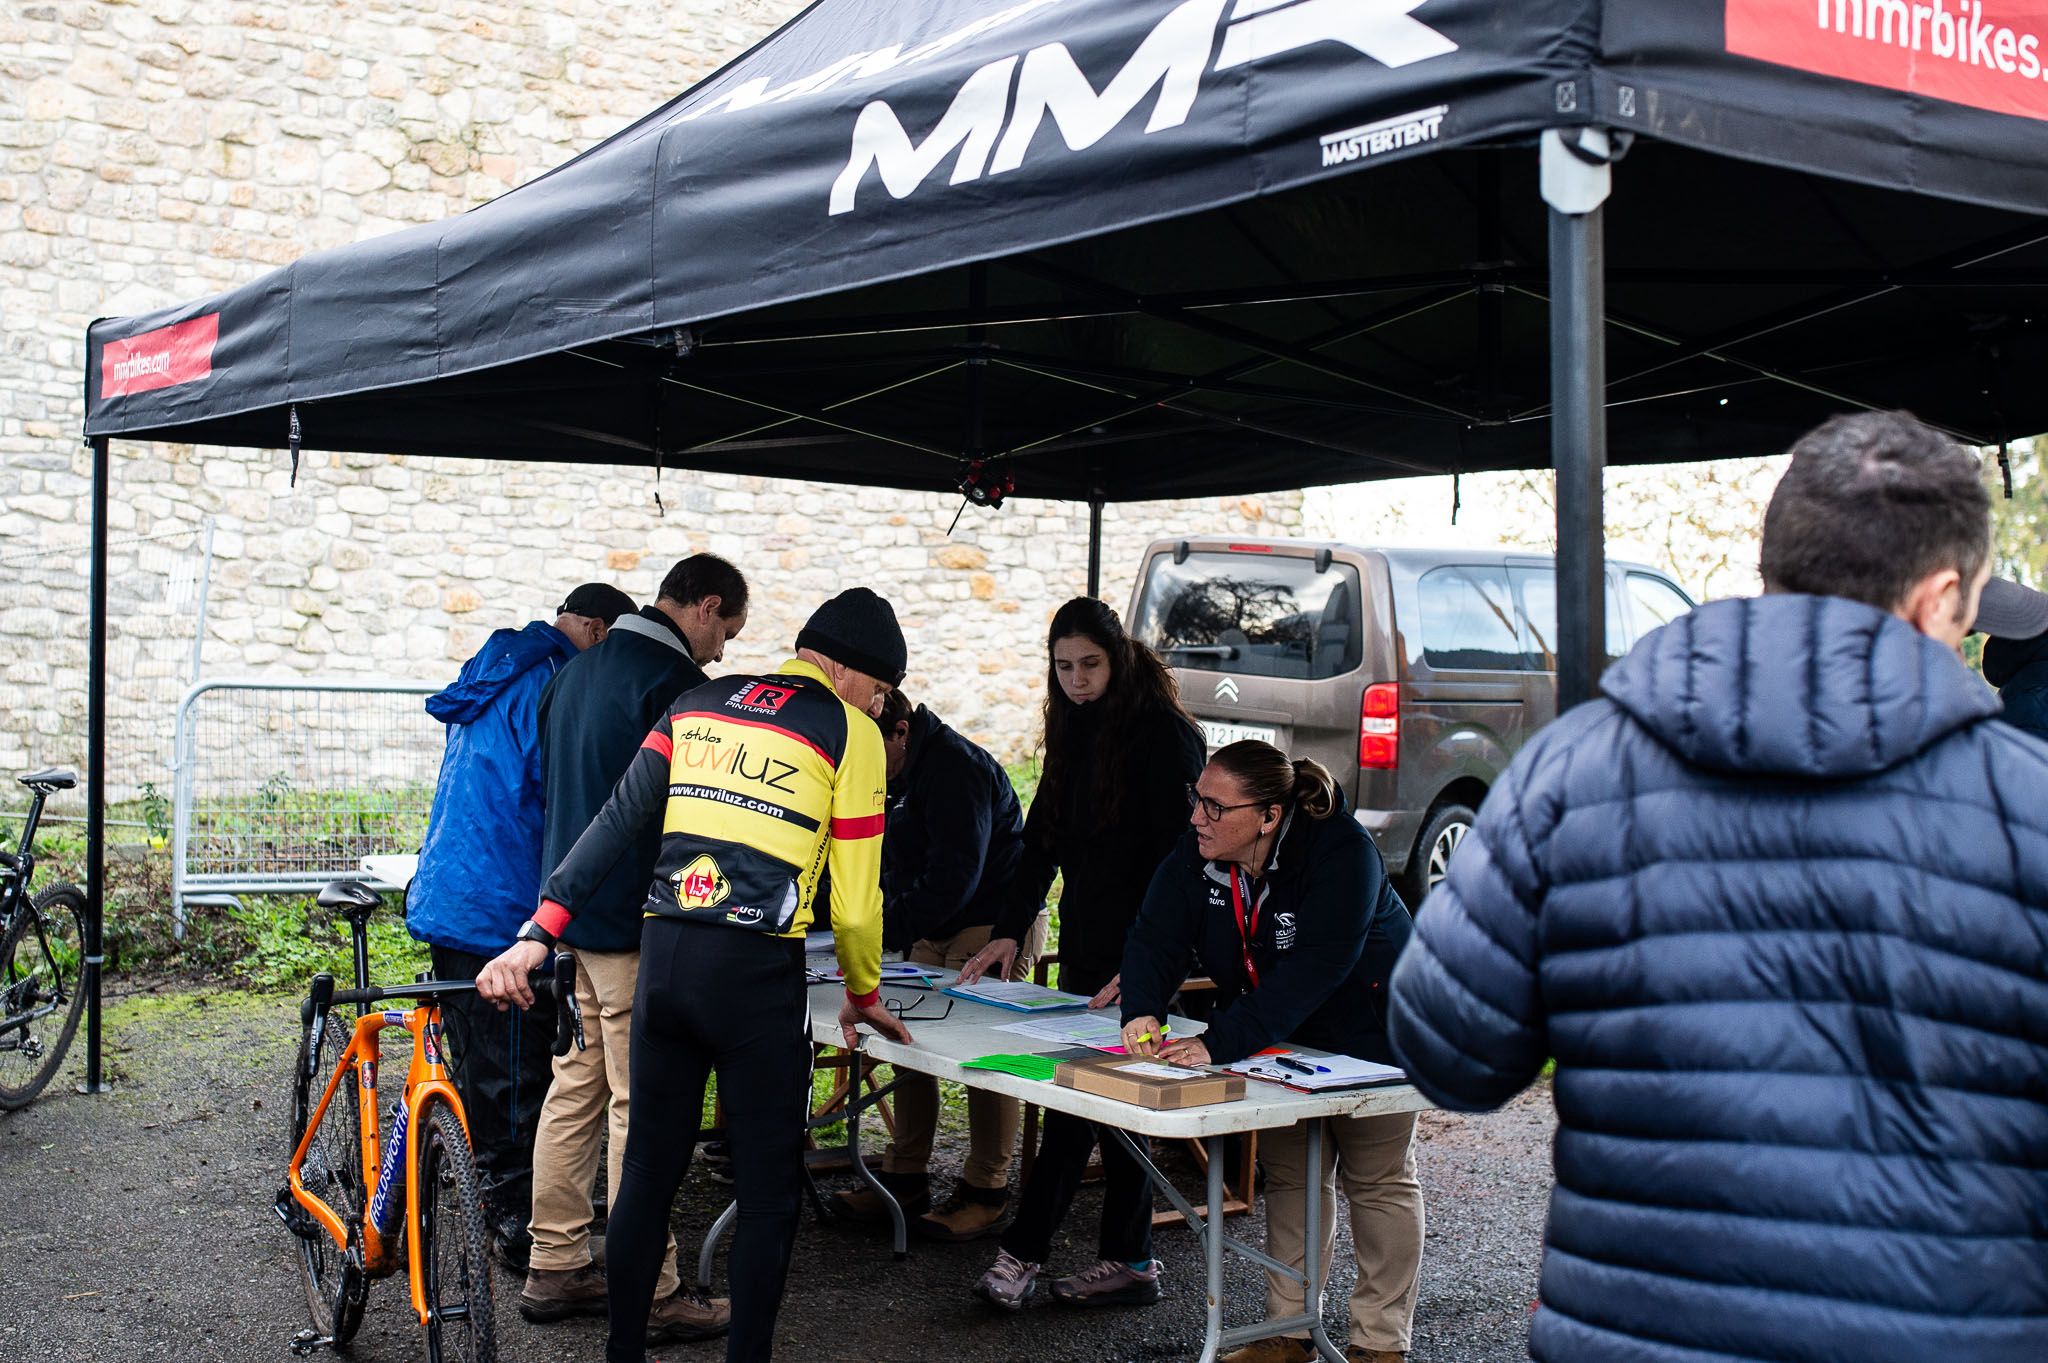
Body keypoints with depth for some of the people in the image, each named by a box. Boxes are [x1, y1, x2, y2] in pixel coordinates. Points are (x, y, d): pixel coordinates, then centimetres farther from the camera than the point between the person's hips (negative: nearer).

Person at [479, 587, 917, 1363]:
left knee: (646, 1171, 16)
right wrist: (863, 994, 14)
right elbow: (854, 895, -2)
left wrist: (539, 933, 1)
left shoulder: (695, 704, 15)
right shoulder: (849, 733, 0)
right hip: (757, 976, -5)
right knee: (769, 1190, 8)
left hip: (663, 958, 5)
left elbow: (615, 824, 5)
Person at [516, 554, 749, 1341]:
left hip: (565, 913, 9)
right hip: (635, 924, -9)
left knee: (573, 1093, 13)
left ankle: (555, 1270, 20)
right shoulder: (673, 682, -14)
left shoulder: (577, 671, 15)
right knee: (641, 1108, -4)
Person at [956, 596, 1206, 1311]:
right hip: (1084, 943, 8)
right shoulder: (1074, 732, 13)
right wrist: (1008, 930, 3)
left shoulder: (1163, 734, -11)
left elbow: (1174, 856, -15)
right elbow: (1041, 840, 14)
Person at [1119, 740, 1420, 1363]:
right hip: (1283, 1039, 6)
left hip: (1371, 1034, -6)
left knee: (1376, 1181, 4)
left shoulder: (1340, 850, -33)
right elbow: (1155, 939, -18)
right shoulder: (1195, 855, -13)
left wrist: (1219, 1044, -47)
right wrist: (1142, 1012, -41)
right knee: (1288, 1174, 11)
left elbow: (1313, 968, -41)